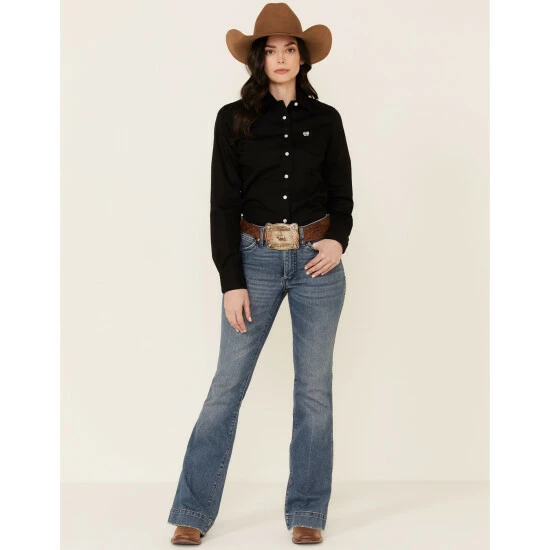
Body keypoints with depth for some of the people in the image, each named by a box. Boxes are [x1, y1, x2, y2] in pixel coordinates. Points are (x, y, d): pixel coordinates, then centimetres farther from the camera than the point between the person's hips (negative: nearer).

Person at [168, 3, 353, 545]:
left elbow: (343, 196, 11)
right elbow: (223, 204, -1)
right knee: (227, 384, -1)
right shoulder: (234, 119, 2)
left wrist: (338, 240, -10)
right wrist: (231, 280, -7)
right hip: (255, 259, -1)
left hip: (317, 261, 2)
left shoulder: (325, 120, 7)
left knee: (315, 387, 5)